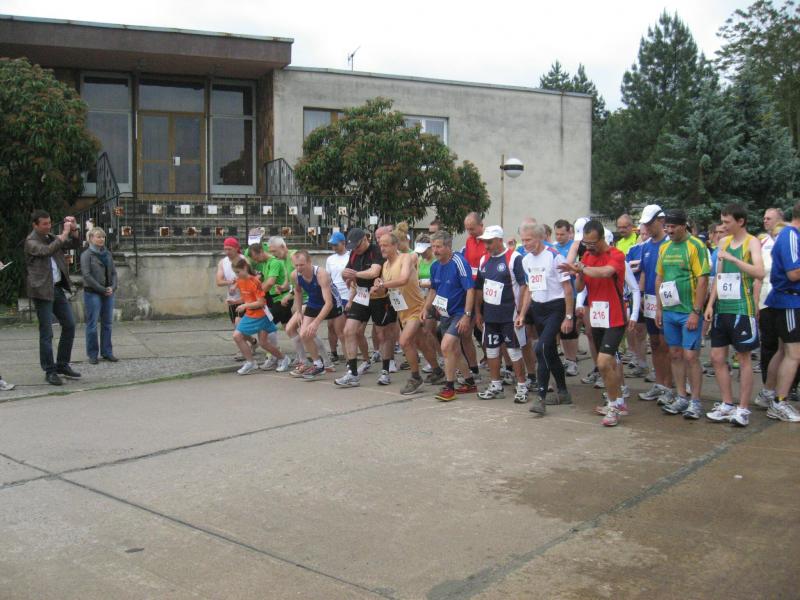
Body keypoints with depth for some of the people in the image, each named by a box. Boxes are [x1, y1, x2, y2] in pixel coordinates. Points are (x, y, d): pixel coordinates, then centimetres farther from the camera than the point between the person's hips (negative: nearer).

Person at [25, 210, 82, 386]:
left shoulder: (52, 238, 15)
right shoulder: (31, 241, -6)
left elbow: (75, 245, 17)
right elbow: (47, 251, -24)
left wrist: (74, 229, 0)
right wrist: (64, 233, -19)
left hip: (58, 288, 7)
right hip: (42, 290, -7)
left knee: (69, 325, 8)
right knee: (46, 332, -4)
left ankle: (62, 365, 19)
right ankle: (50, 371, 3)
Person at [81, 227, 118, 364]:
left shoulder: (108, 254, 12)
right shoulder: (86, 255, -4)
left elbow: (113, 272, 12)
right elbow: (87, 275, -11)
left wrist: (112, 287, -6)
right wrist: (102, 290, -14)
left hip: (108, 293, 5)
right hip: (93, 293, -5)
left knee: (107, 323, 7)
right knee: (92, 324, 0)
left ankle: (107, 352, 15)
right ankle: (92, 354, 7)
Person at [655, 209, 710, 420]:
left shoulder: (696, 246, -9)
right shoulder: (664, 248, 11)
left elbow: (703, 280, -13)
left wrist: (696, 311, -16)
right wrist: (659, 308, 12)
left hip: (689, 312, -6)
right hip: (669, 311, 7)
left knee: (691, 356, -4)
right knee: (675, 355, 11)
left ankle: (695, 401, 7)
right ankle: (681, 398, 21)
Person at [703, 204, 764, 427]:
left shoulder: (752, 242, -7)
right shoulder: (724, 242, 12)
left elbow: (760, 273, -21)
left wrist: (733, 258, -26)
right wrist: (710, 304, 9)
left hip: (742, 309, -7)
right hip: (721, 308, 7)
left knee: (744, 358, 1)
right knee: (717, 357, 8)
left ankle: (743, 409, 8)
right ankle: (727, 405, 19)